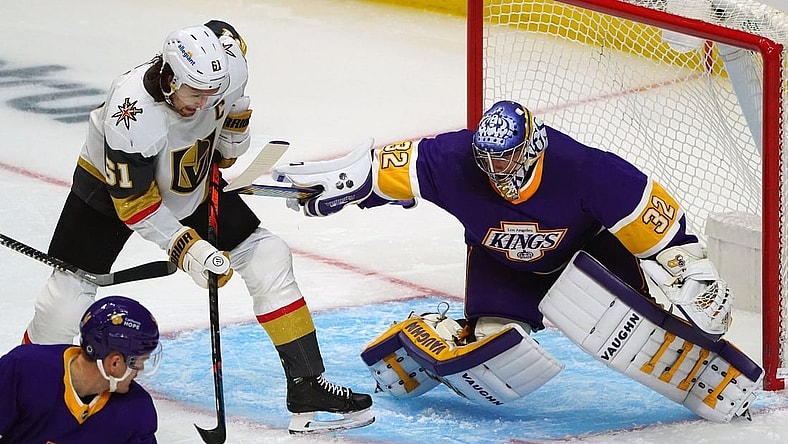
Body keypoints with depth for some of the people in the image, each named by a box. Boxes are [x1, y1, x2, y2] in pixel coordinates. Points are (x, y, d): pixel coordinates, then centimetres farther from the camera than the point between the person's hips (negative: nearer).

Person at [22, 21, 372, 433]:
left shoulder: (221, 66, -26)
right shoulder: (133, 116, -40)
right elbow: (134, 203, -31)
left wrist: (234, 126, 1)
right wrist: (185, 248, -34)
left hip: (192, 187, 5)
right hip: (109, 188, -5)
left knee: (268, 259, -5)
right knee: (67, 299, -12)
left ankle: (307, 386, 0)